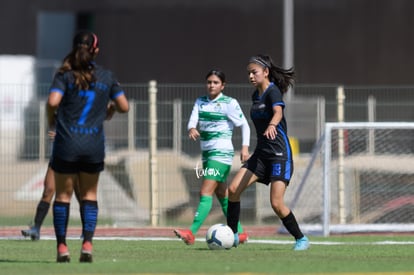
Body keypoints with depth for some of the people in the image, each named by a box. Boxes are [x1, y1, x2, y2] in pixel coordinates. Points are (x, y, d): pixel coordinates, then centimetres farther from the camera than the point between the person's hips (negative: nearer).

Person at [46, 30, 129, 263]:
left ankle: (62, 247, 5)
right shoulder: (107, 76, 2)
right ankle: (87, 244, 1)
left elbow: (53, 102, -18)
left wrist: (51, 121, 1)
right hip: (94, 144, 2)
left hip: (66, 143, -2)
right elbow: (124, 106, 5)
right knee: (89, 194, 15)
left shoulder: (65, 75, -5)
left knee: (63, 194, 9)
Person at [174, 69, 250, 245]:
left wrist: (245, 147, -12)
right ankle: (239, 233, 23)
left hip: (222, 152, -8)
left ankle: (191, 233, -26)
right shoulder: (200, 102, 11)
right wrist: (191, 129, -26)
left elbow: (244, 125, -1)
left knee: (206, 193, -16)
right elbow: (193, 120, -2)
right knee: (222, 195, 13)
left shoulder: (229, 103, -5)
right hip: (207, 152, 8)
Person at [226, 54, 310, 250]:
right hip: (261, 153, 8)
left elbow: (278, 112, -34)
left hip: (280, 155, -8)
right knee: (233, 189, -8)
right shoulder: (256, 95, 12)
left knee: (276, 204, -14)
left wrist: (271, 126, -54)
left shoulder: (273, 91, -12)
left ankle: (301, 239, 5)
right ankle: (231, 236, 1)